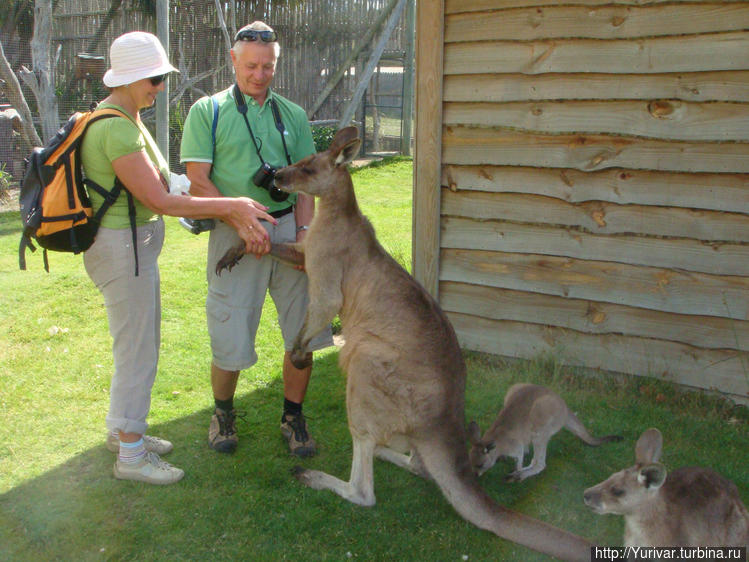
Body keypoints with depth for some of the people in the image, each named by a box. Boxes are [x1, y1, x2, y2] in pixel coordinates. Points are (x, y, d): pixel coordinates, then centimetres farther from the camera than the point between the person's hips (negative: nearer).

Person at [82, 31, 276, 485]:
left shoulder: (126, 120, 11)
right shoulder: (116, 129, -21)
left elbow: (167, 184, 10)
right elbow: (159, 200, -22)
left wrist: (235, 215, 2)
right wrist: (232, 207, -16)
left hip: (137, 243, 10)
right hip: (123, 246, -10)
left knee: (140, 345, 20)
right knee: (137, 352, -1)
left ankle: (123, 430, 36)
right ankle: (130, 456, 13)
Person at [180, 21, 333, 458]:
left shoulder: (293, 115, 12)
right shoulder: (208, 111, 2)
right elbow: (198, 180, -5)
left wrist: (304, 231, -5)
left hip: (288, 228, 3)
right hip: (234, 231, -3)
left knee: (303, 330, 3)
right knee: (230, 337, 0)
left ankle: (293, 418, 22)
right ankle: (224, 413, 28)